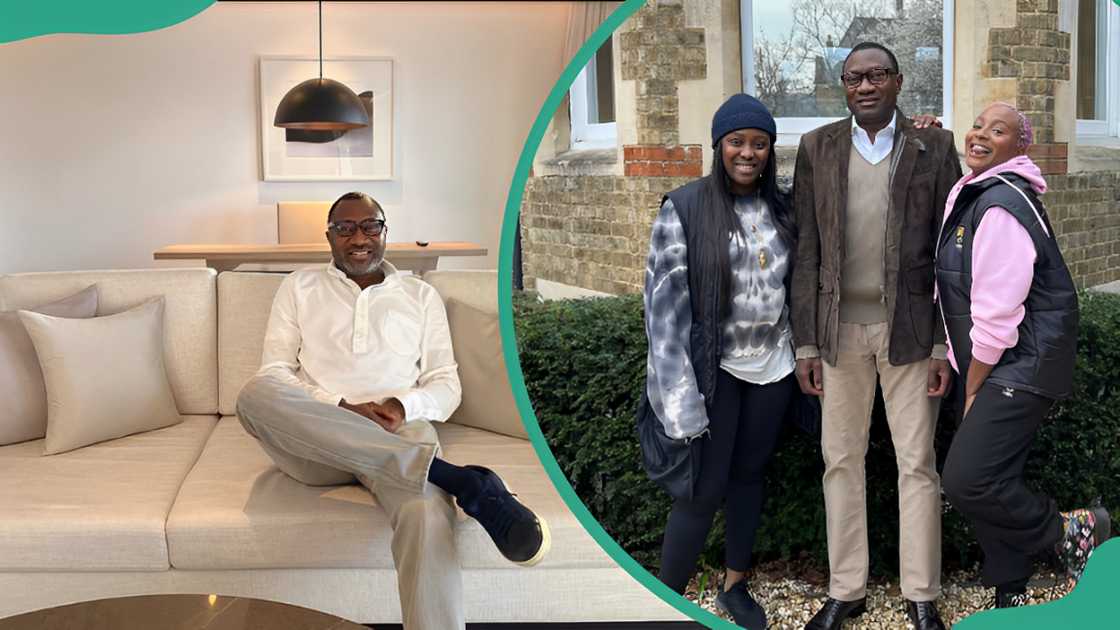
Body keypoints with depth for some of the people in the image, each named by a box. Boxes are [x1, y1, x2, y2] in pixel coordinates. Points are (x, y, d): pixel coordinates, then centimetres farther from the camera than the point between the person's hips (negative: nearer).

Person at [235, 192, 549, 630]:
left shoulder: (421, 295, 19)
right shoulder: (299, 287, 18)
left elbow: (447, 384, 13)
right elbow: (274, 373, 7)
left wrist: (404, 407, -11)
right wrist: (339, 408, -11)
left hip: (399, 434, -1)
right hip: (314, 443, 2)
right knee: (254, 394, -36)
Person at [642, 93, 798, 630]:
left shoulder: (781, 207, 3)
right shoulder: (685, 208, -12)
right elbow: (665, 300, -15)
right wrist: (680, 392, -20)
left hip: (772, 364, 5)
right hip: (716, 368, -4)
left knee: (750, 474, 15)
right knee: (704, 490, -4)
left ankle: (735, 585, 32)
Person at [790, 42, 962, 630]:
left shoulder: (934, 147, 1)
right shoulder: (817, 148, 4)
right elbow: (806, 251, 4)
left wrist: (945, 344, -4)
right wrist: (805, 343, 0)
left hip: (908, 328, -1)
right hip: (840, 328, 2)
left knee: (917, 464, 4)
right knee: (841, 459, 9)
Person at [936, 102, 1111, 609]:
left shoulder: (1002, 205, -19)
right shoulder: (971, 193, 11)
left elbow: (995, 314, -21)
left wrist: (972, 391, -12)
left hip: (1021, 366, -9)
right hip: (992, 368, 9)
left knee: (966, 481, -16)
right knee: (992, 483, 12)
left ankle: (1071, 531, 7)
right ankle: (1010, 597, 25)